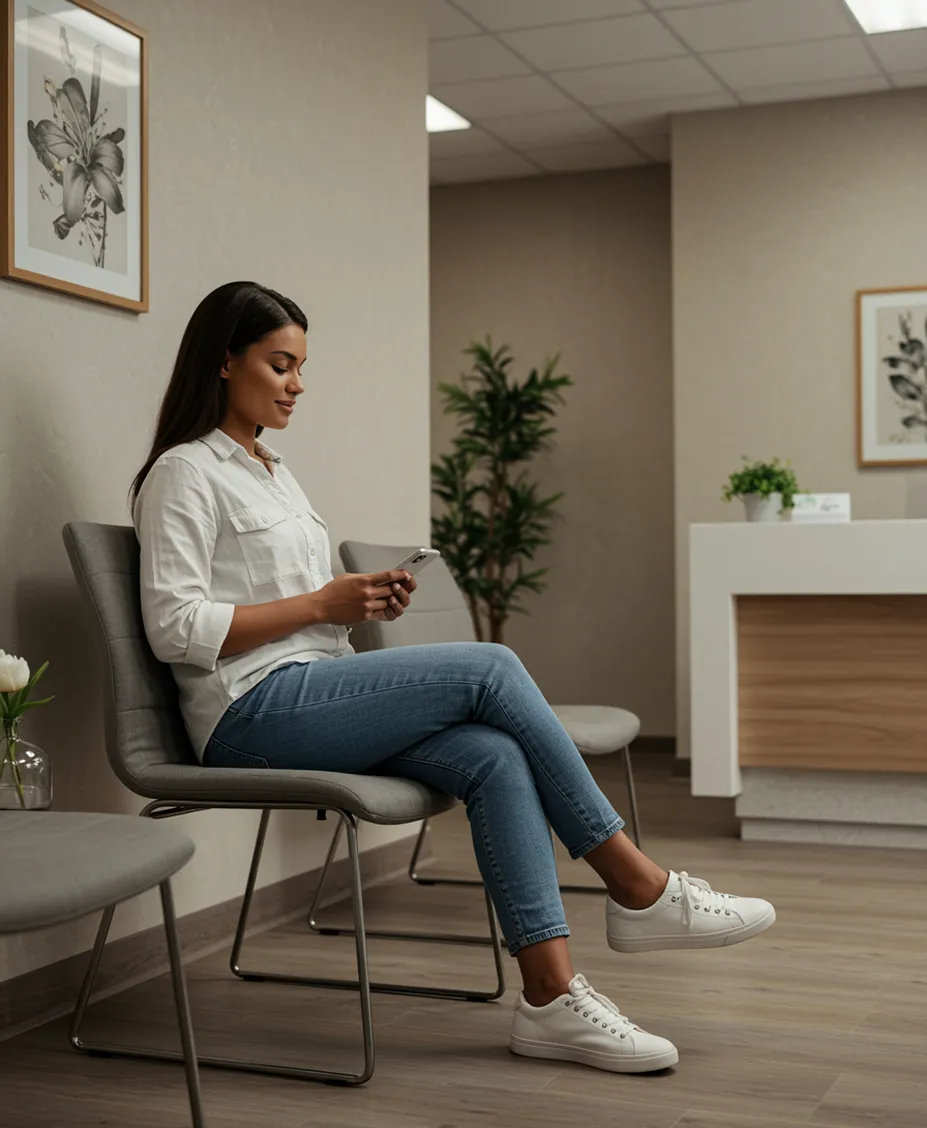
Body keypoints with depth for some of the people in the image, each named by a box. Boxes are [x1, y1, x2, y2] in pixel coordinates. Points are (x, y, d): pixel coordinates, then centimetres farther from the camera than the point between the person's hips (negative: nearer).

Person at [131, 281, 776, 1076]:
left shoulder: (270, 470, 23)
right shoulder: (184, 473, -4)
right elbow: (176, 627, -15)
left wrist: (362, 601, 6)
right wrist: (321, 603, -12)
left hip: (318, 696, 8)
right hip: (253, 713, -8)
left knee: (495, 757, -19)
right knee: (490, 668, -20)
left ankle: (552, 997, -23)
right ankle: (642, 891, -13)